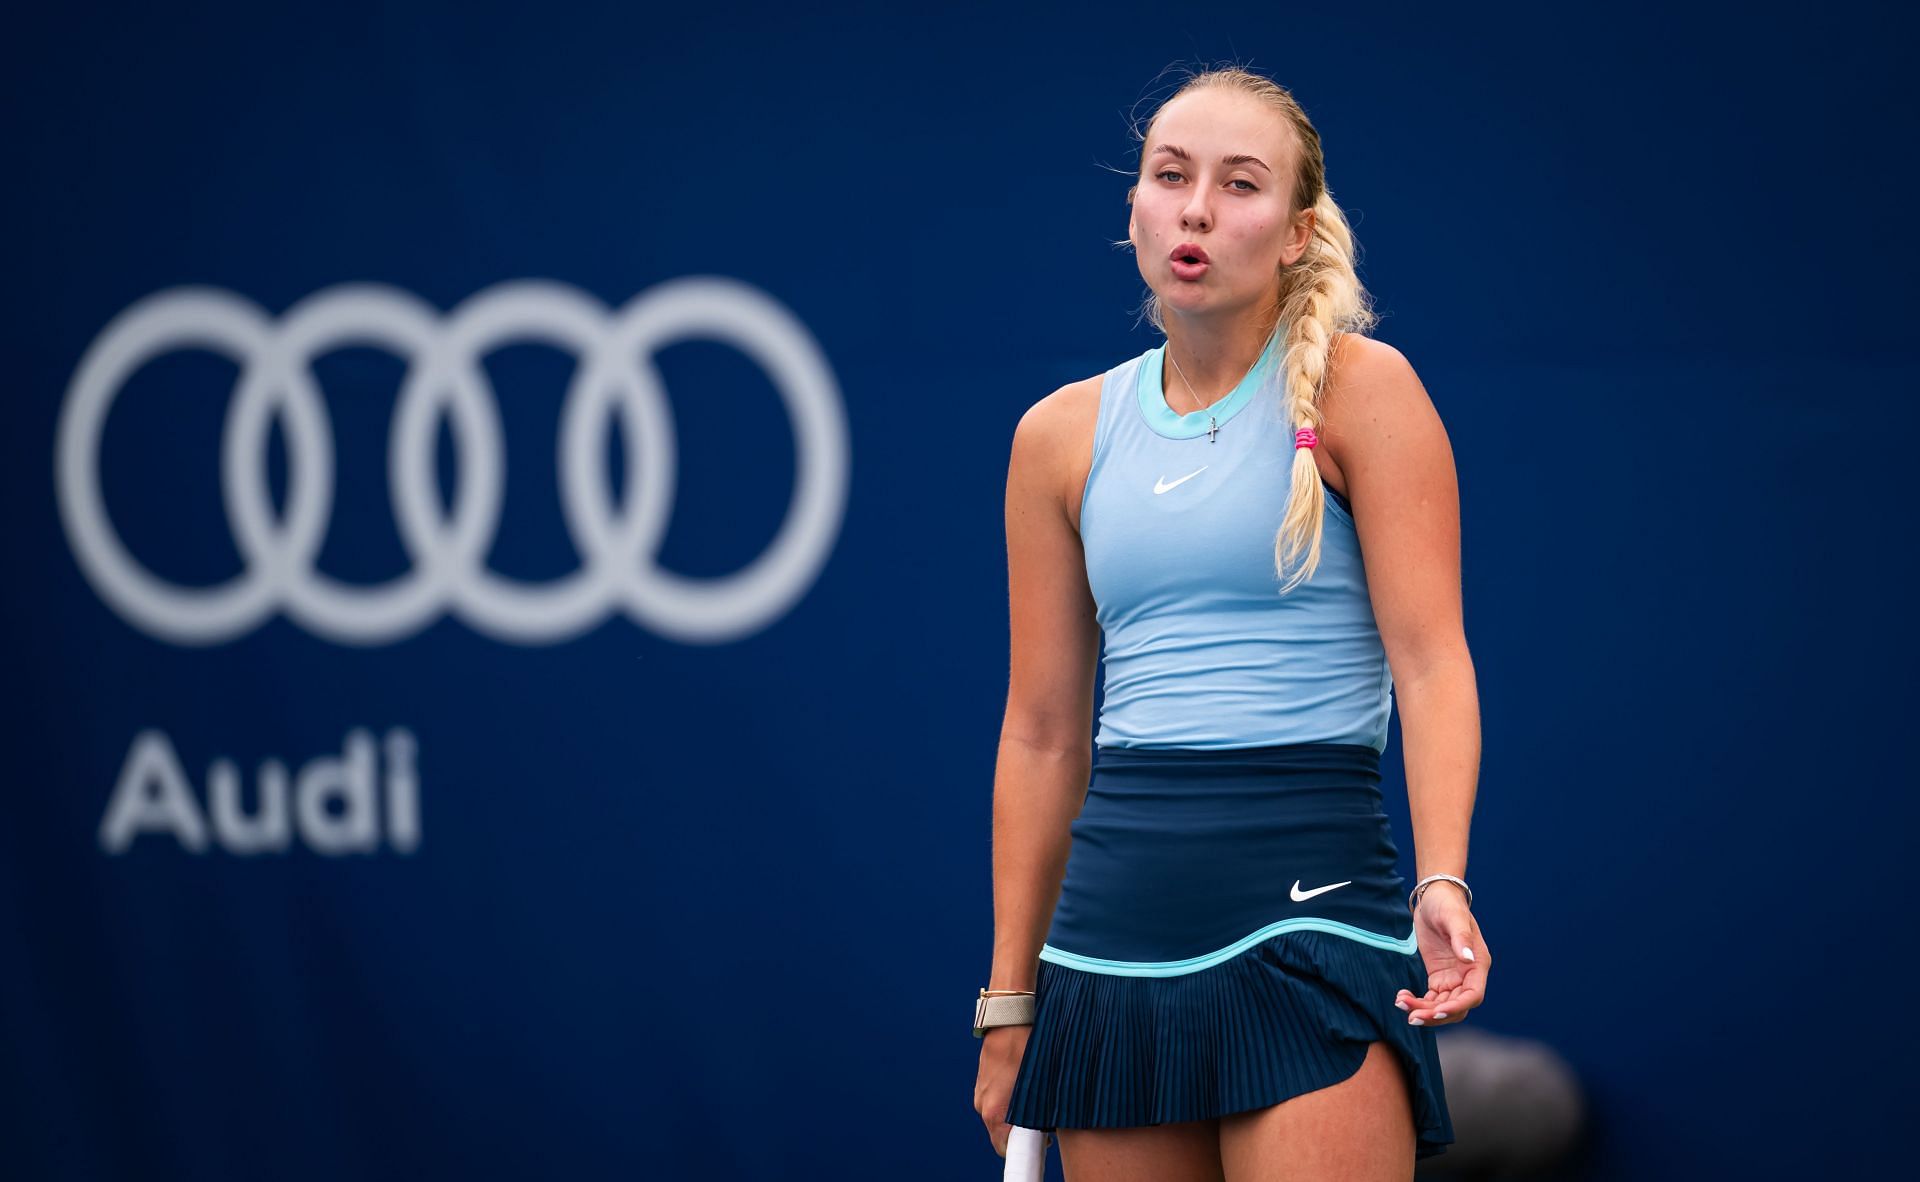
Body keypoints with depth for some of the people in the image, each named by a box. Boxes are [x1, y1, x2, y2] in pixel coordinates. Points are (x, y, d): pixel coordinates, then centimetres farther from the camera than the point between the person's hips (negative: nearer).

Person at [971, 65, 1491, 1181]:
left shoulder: (1360, 390, 0)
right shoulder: (1061, 435, 11)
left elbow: (1430, 660, -7)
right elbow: (1042, 732, 14)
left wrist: (1442, 883, -22)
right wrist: (1010, 1001, 13)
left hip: (1309, 894, -4)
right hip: (1113, 917, 4)